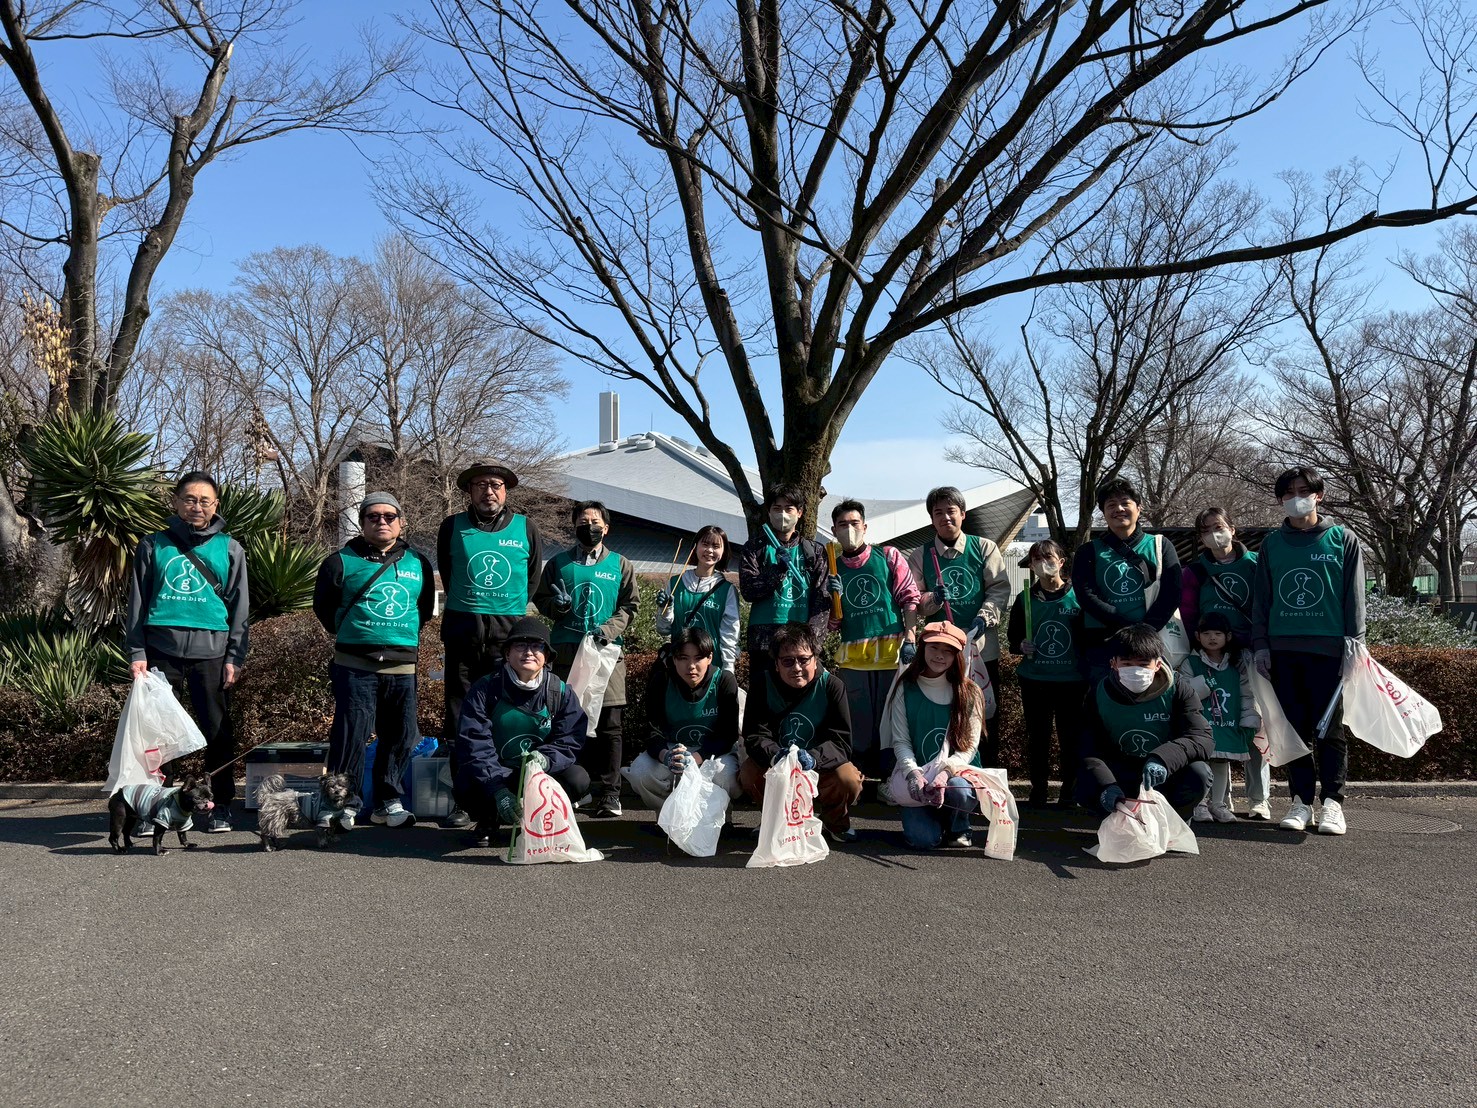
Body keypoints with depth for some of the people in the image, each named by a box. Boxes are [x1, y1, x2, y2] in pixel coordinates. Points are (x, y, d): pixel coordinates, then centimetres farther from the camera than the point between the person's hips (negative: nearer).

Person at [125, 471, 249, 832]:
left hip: (211, 652, 0)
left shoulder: (229, 549, 7)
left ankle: (221, 804, 12)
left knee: (218, 730, 3)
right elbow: (137, 601, 9)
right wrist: (136, 652, 1)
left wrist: (235, 657, 0)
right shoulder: (154, 545, 8)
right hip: (162, 650, 1)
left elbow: (239, 607, 7)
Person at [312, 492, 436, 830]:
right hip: (355, 665, -3)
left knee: (400, 735, 6)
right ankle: (345, 800, 6)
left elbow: (426, 607, 23)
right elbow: (323, 605, 12)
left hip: (402, 666, 3)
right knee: (350, 732, -6)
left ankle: (387, 800, 19)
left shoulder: (418, 563, 11)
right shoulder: (342, 562, 2)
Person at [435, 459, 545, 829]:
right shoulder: (452, 527, 9)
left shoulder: (526, 528, 8)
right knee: (460, 718, 2)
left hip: (509, 631, -1)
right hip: (462, 630, 1)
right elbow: (447, 574, 20)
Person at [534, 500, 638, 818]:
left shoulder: (620, 564, 11)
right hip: (566, 651, 1)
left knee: (609, 723, -4)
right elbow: (540, 599, 15)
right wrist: (557, 605, -8)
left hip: (607, 652, 0)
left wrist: (608, 630, -9)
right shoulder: (559, 563, 12)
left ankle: (607, 793, 1)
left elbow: (628, 607, 8)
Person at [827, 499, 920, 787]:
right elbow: (833, 623, 14)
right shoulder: (832, 568, 13)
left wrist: (910, 637, -5)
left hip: (891, 648, -2)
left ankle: (889, 774, 8)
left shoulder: (889, 556, 8)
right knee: (860, 720, 4)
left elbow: (909, 597, 4)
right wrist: (832, 596, -5)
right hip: (852, 653, 2)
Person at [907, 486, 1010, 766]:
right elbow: (912, 601, 4)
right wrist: (933, 599, -17)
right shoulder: (921, 556, 6)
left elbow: (1000, 589, 0)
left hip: (982, 647, 0)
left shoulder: (984, 548, 4)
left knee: (986, 716, 8)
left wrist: (983, 618, -15)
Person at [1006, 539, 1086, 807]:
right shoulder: (1025, 599, 5)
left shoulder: (1078, 597, -2)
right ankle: (1038, 788, 20)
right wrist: (1020, 646, -8)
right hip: (1034, 680, 2)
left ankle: (1070, 788, 19)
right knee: (1037, 737, 8)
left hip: (1071, 680, -2)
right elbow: (1012, 637, 13)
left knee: (1071, 735, 4)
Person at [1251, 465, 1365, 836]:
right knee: (1295, 727, 6)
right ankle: (1301, 800, 12)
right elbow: (1261, 597, 11)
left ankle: (1333, 801, 7)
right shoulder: (1272, 544, 11)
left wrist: (1354, 642, -4)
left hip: (1328, 648, -2)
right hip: (1283, 649, 3)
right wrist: (1261, 644, 5)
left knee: (1330, 728, 0)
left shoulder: (1343, 539, 4)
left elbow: (1354, 596, 2)